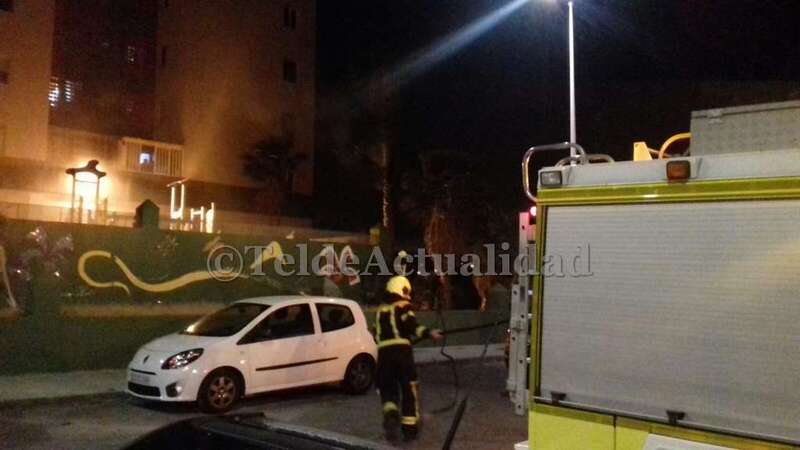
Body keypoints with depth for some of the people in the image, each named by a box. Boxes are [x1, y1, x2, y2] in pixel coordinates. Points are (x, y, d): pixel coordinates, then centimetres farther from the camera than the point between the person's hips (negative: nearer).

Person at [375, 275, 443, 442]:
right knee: (409, 389, 6)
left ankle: (390, 414, -16)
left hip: (383, 351, 5)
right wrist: (429, 333, -21)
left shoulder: (381, 310, 21)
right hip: (401, 350, -4)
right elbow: (412, 326, -15)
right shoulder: (403, 306, 4)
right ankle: (409, 428, 9)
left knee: (387, 388, 12)